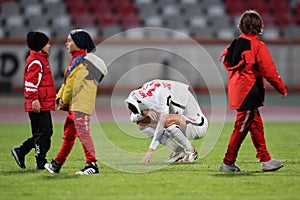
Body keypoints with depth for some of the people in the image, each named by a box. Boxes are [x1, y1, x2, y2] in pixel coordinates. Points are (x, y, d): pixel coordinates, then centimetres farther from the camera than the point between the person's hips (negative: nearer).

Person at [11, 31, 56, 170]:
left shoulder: (41, 59, 20)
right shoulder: (36, 61, -13)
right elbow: (31, 81, -21)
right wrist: (34, 99, -25)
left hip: (43, 104, 11)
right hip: (38, 105, -11)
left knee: (46, 132, 13)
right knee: (42, 133, -6)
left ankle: (20, 152, 18)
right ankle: (41, 163, -2)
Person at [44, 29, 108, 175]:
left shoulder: (79, 60, -12)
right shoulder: (76, 59, 20)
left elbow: (72, 83, -13)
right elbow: (67, 82, 21)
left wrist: (65, 100, -2)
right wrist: (60, 98, 10)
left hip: (80, 104, -11)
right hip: (74, 105, 11)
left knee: (82, 132, -13)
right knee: (68, 134, 16)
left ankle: (92, 164, -15)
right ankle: (57, 164, 25)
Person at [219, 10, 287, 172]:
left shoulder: (235, 44, 7)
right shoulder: (258, 46, -14)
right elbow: (269, 71, -13)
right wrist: (282, 88, -3)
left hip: (237, 91, 8)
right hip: (249, 93, -8)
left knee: (256, 125, 14)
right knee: (241, 128, -2)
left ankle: (265, 160, 17)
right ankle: (228, 163, 1)